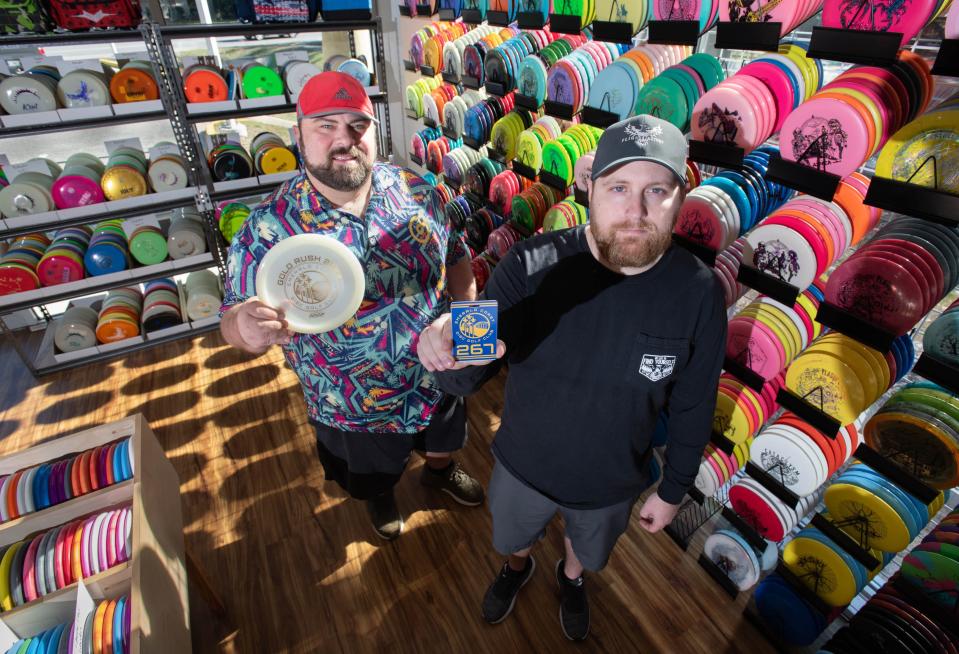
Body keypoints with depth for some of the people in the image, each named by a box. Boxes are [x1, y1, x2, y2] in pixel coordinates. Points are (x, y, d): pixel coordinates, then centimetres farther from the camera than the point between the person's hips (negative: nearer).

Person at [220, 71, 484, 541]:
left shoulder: (416, 191, -13)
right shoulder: (268, 228, -21)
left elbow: (455, 256, 1)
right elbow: (234, 318, -17)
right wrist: (248, 327, -39)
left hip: (439, 375, 3)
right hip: (357, 411, -2)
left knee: (444, 440, 32)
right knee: (374, 477, 29)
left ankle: (439, 471, 68)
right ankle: (380, 499, 65)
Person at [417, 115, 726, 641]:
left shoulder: (697, 294, -22)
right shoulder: (531, 266, -28)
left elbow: (692, 407, -8)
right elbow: (465, 381, -27)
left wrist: (673, 490, 3)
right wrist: (451, 351, -51)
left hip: (613, 484, 1)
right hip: (523, 466, 0)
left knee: (589, 548, 33)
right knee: (512, 537, 31)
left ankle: (571, 578, 71)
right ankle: (517, 568, 69)